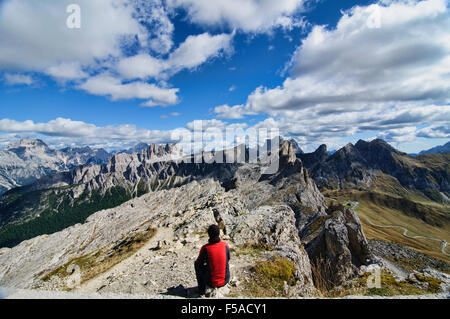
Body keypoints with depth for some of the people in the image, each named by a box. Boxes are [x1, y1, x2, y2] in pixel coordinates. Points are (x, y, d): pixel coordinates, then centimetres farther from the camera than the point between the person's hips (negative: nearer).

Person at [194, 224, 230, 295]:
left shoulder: (205, 248, -20)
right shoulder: (226, 246, -12)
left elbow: (199, 262, -2)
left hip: (211, 282, -2)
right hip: (225, 280, 2)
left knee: (197, 264, 21)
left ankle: (202, 289, 26)